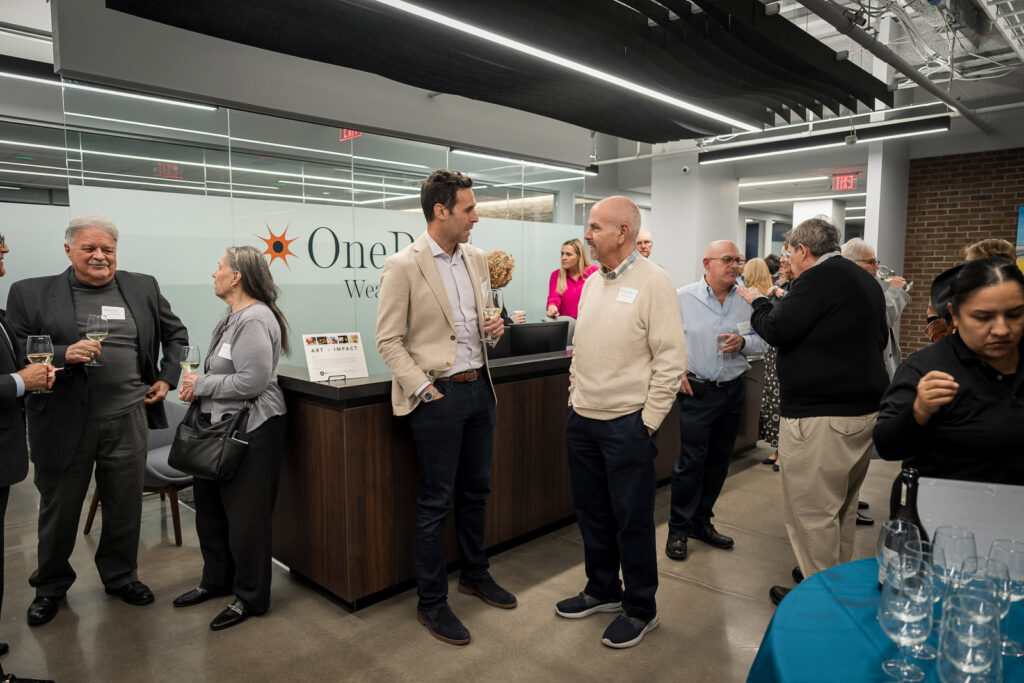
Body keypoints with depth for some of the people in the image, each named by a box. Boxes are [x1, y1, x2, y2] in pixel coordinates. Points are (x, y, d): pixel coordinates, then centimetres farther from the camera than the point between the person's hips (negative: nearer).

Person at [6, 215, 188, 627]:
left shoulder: (143, 288, 6)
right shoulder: (30, 294, -2)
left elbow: (176, 333, 15)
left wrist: (167, 378, 6)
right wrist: (64, 355, -20)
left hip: (128, 419, 2)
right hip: (64, 421, -2)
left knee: (125, 507, 15)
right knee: (58, 511, 15)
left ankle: (120, 576, 36)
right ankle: (50, 586, 38)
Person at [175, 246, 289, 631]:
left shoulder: (255, 320, -19)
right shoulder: (234, 318, 13)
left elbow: (252, 381, -26)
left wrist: (201, 385, -15)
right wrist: (197, 382, 1)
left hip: (251, 429, -11)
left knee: (245, 518, 2)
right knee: (210, 508, 20)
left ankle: (251, 597, 18)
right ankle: (216, 581, 38)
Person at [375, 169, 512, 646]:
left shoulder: (477, 259, 8)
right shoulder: (403, 266, -12)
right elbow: (389, 341, -11)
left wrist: (493, 327, -2)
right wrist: (424, 388, -18)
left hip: (479, 387, 7)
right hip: (439, 394, -7)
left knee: (476, 490, 19)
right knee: (436, 503, 4)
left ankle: (475, 575, 39)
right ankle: (431, 603, 21)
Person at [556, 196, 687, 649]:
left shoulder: (653, 283, -12)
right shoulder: (593, 282, 10)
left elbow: (671, 358, -15)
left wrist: (648, 420, -14)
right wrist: (574, 395, 13)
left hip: (626, 424, -7)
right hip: (582, 419, 7)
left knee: (632, 519, 6)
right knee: (591, 511, 18)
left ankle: (640, 608, 25)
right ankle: (602, 589, 37)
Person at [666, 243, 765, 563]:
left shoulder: (746, 301, 4)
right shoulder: (684, 298, -6)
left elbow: (761, 341, 10)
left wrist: (742, 342, -11)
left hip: (734, 390, 5)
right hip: (697, 391, -5)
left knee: (718, 460, 13)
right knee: (690, 461, -5)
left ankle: (701, 521, 29)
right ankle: (678, 530, 9)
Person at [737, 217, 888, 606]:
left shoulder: (818, 279, -15)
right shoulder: (866, 281, 16)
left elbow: (775, 330, -17)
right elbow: (880, 339, 26)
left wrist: (757, 302, 2)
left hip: (821, 417, -10)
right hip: (865, 409, 10)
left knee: (812, 511, 0)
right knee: (843, 507, 21)